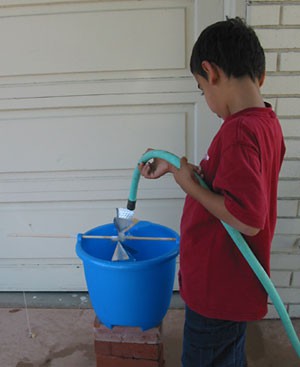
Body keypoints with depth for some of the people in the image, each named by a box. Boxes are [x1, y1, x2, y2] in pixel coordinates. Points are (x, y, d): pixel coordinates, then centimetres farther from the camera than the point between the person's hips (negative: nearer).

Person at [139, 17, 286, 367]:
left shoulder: (239, 131, -29)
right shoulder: (267, 122, 1)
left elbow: (247, 219, -32)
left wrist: (190, 185, -20)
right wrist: (173, 166, 14)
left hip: (218, 287, -8)